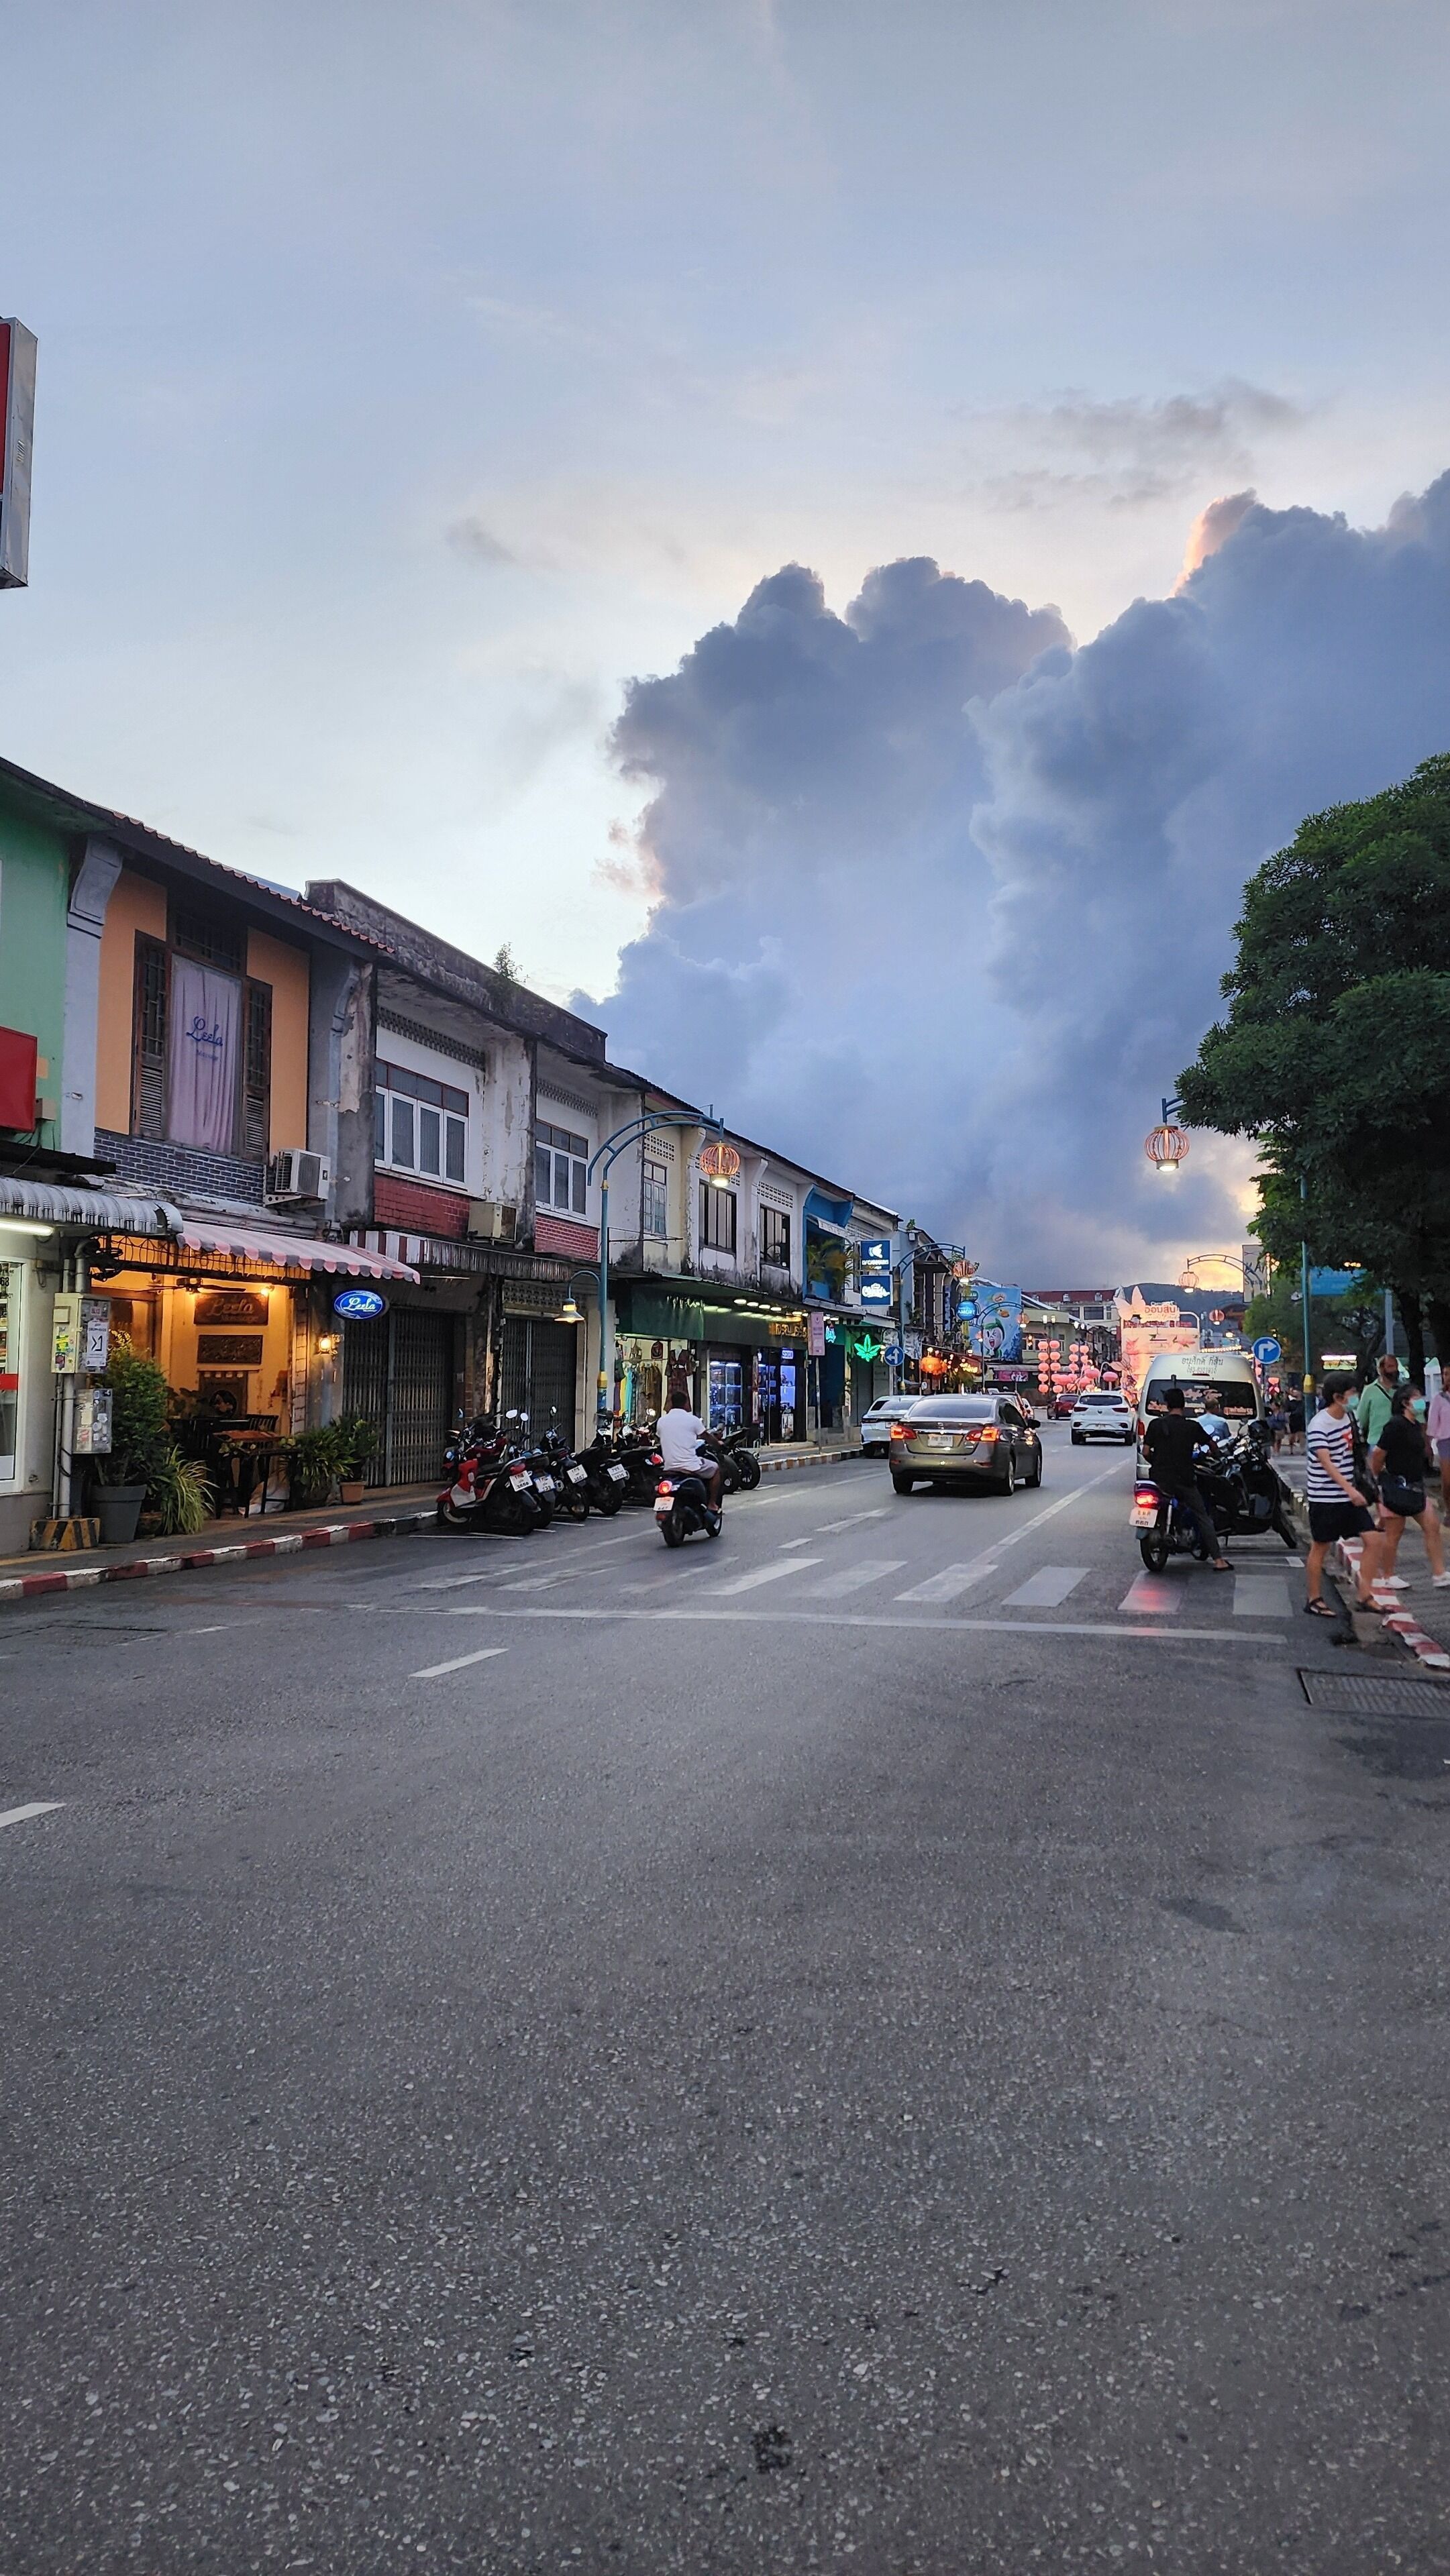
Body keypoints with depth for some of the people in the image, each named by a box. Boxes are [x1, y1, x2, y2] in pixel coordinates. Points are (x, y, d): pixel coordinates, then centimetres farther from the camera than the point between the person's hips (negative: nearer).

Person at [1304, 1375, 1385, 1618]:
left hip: (1349, 1495, 8)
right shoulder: (1319, 1425, -18)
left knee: (1373, 1539, 1)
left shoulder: (1346, 1417, 9)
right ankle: (1314, 1600, 16)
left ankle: (1364, 1595, 8)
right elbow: (1326, 1462, -27)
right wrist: (1349, 1489, -36)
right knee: (1320, 1548, 4)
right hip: (1325, 1497, -8)